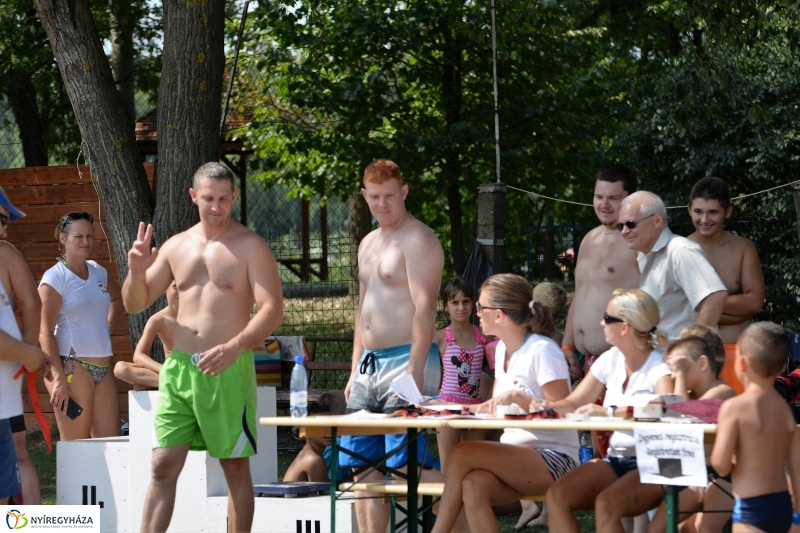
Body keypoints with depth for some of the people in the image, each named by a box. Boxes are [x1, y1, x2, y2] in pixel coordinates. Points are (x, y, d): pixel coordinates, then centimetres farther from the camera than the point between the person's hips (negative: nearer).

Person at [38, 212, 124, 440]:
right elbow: (45, 333, -12)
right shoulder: (55, 278, -6)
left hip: (102, 368, 7)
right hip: (73, 366, -7)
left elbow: (117, 298, 36)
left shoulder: (98, 272, 14)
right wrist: (58, 378, -20)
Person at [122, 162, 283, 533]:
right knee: (163, 465, -1)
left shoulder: (250, 247, -1)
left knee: (235, 467, 2)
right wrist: (137, 272, -5)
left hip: (228, 370, -4)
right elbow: (134, 304, 17)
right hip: (178, 367, 4)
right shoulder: (176, 247, 13)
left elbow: (273, 310, -11)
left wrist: (234, 347, -26)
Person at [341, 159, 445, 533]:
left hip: (404, 360, -9)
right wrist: (355, 372, 19)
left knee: (410, 466, -14)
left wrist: (415, 372, -25)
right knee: (362, 466, 7)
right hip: (369, 363, 9)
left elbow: (425, 309, -17)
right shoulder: (369, 244, 20)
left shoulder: (418, 241, -8)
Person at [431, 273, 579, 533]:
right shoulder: (503, 349, 15)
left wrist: (518, 397, -25)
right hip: (515, 456, 7)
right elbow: (494, 409, 21)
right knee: (473, 487, -28)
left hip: (553, 459, -6)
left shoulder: (541, 350, -11)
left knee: (463, 454, -27)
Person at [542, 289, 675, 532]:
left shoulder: (660, 367, -11)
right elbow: (574, 404, 14)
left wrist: (611, 412, -36)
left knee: (606, 504, -33)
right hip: (615, 461, 7)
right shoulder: (610, 360, 10)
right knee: (556, 496, -16)